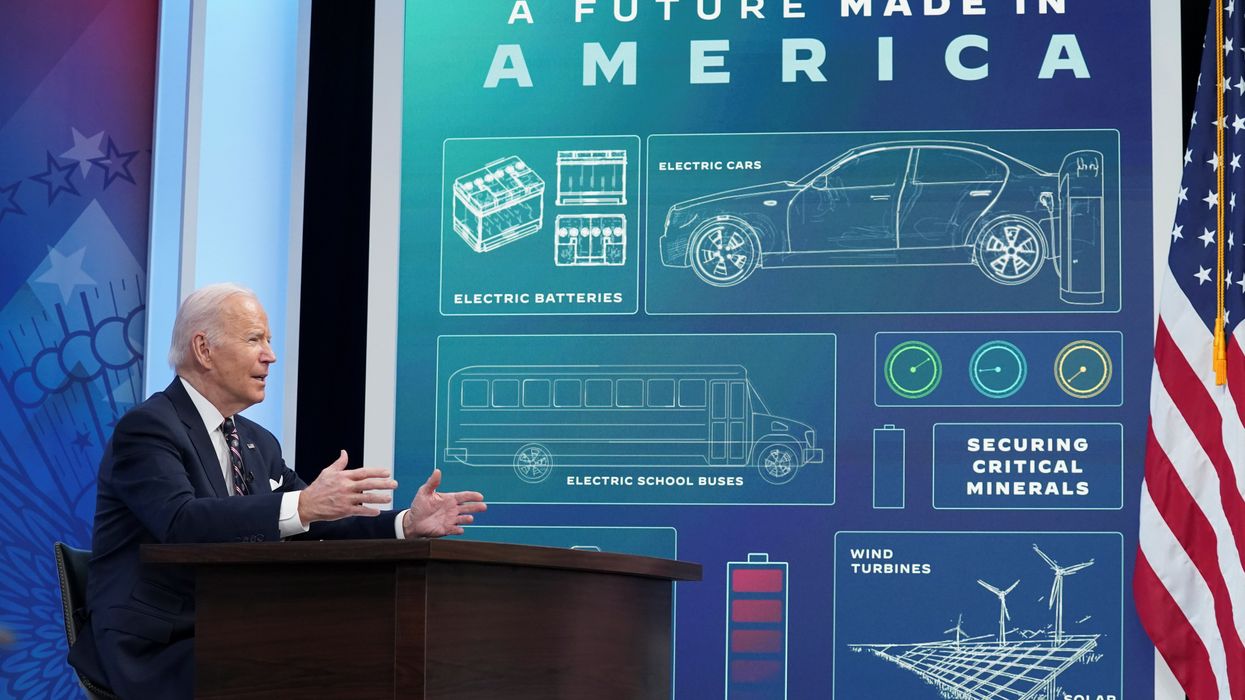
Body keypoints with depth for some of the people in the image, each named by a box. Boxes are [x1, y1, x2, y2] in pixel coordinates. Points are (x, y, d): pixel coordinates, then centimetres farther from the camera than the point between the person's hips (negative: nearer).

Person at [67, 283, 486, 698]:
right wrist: (302, 505, -37)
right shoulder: (146, 428, -10)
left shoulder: (259, 444, 17)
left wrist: (406, 524, -6)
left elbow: (317, 527, 12)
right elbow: (182, 523, -27)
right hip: (154, 650, -8)